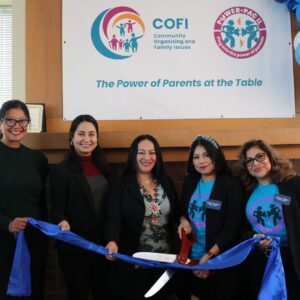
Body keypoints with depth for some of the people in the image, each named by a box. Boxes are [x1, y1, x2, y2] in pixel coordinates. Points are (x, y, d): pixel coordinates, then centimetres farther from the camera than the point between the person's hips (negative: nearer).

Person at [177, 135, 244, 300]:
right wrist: (183, 220, -6)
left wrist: (209, 256, -19)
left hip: (219, 261, -4)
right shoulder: (189, 181, 4)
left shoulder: (232, 185, -11)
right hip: (190, 257, 4)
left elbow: (232, 228, -13)